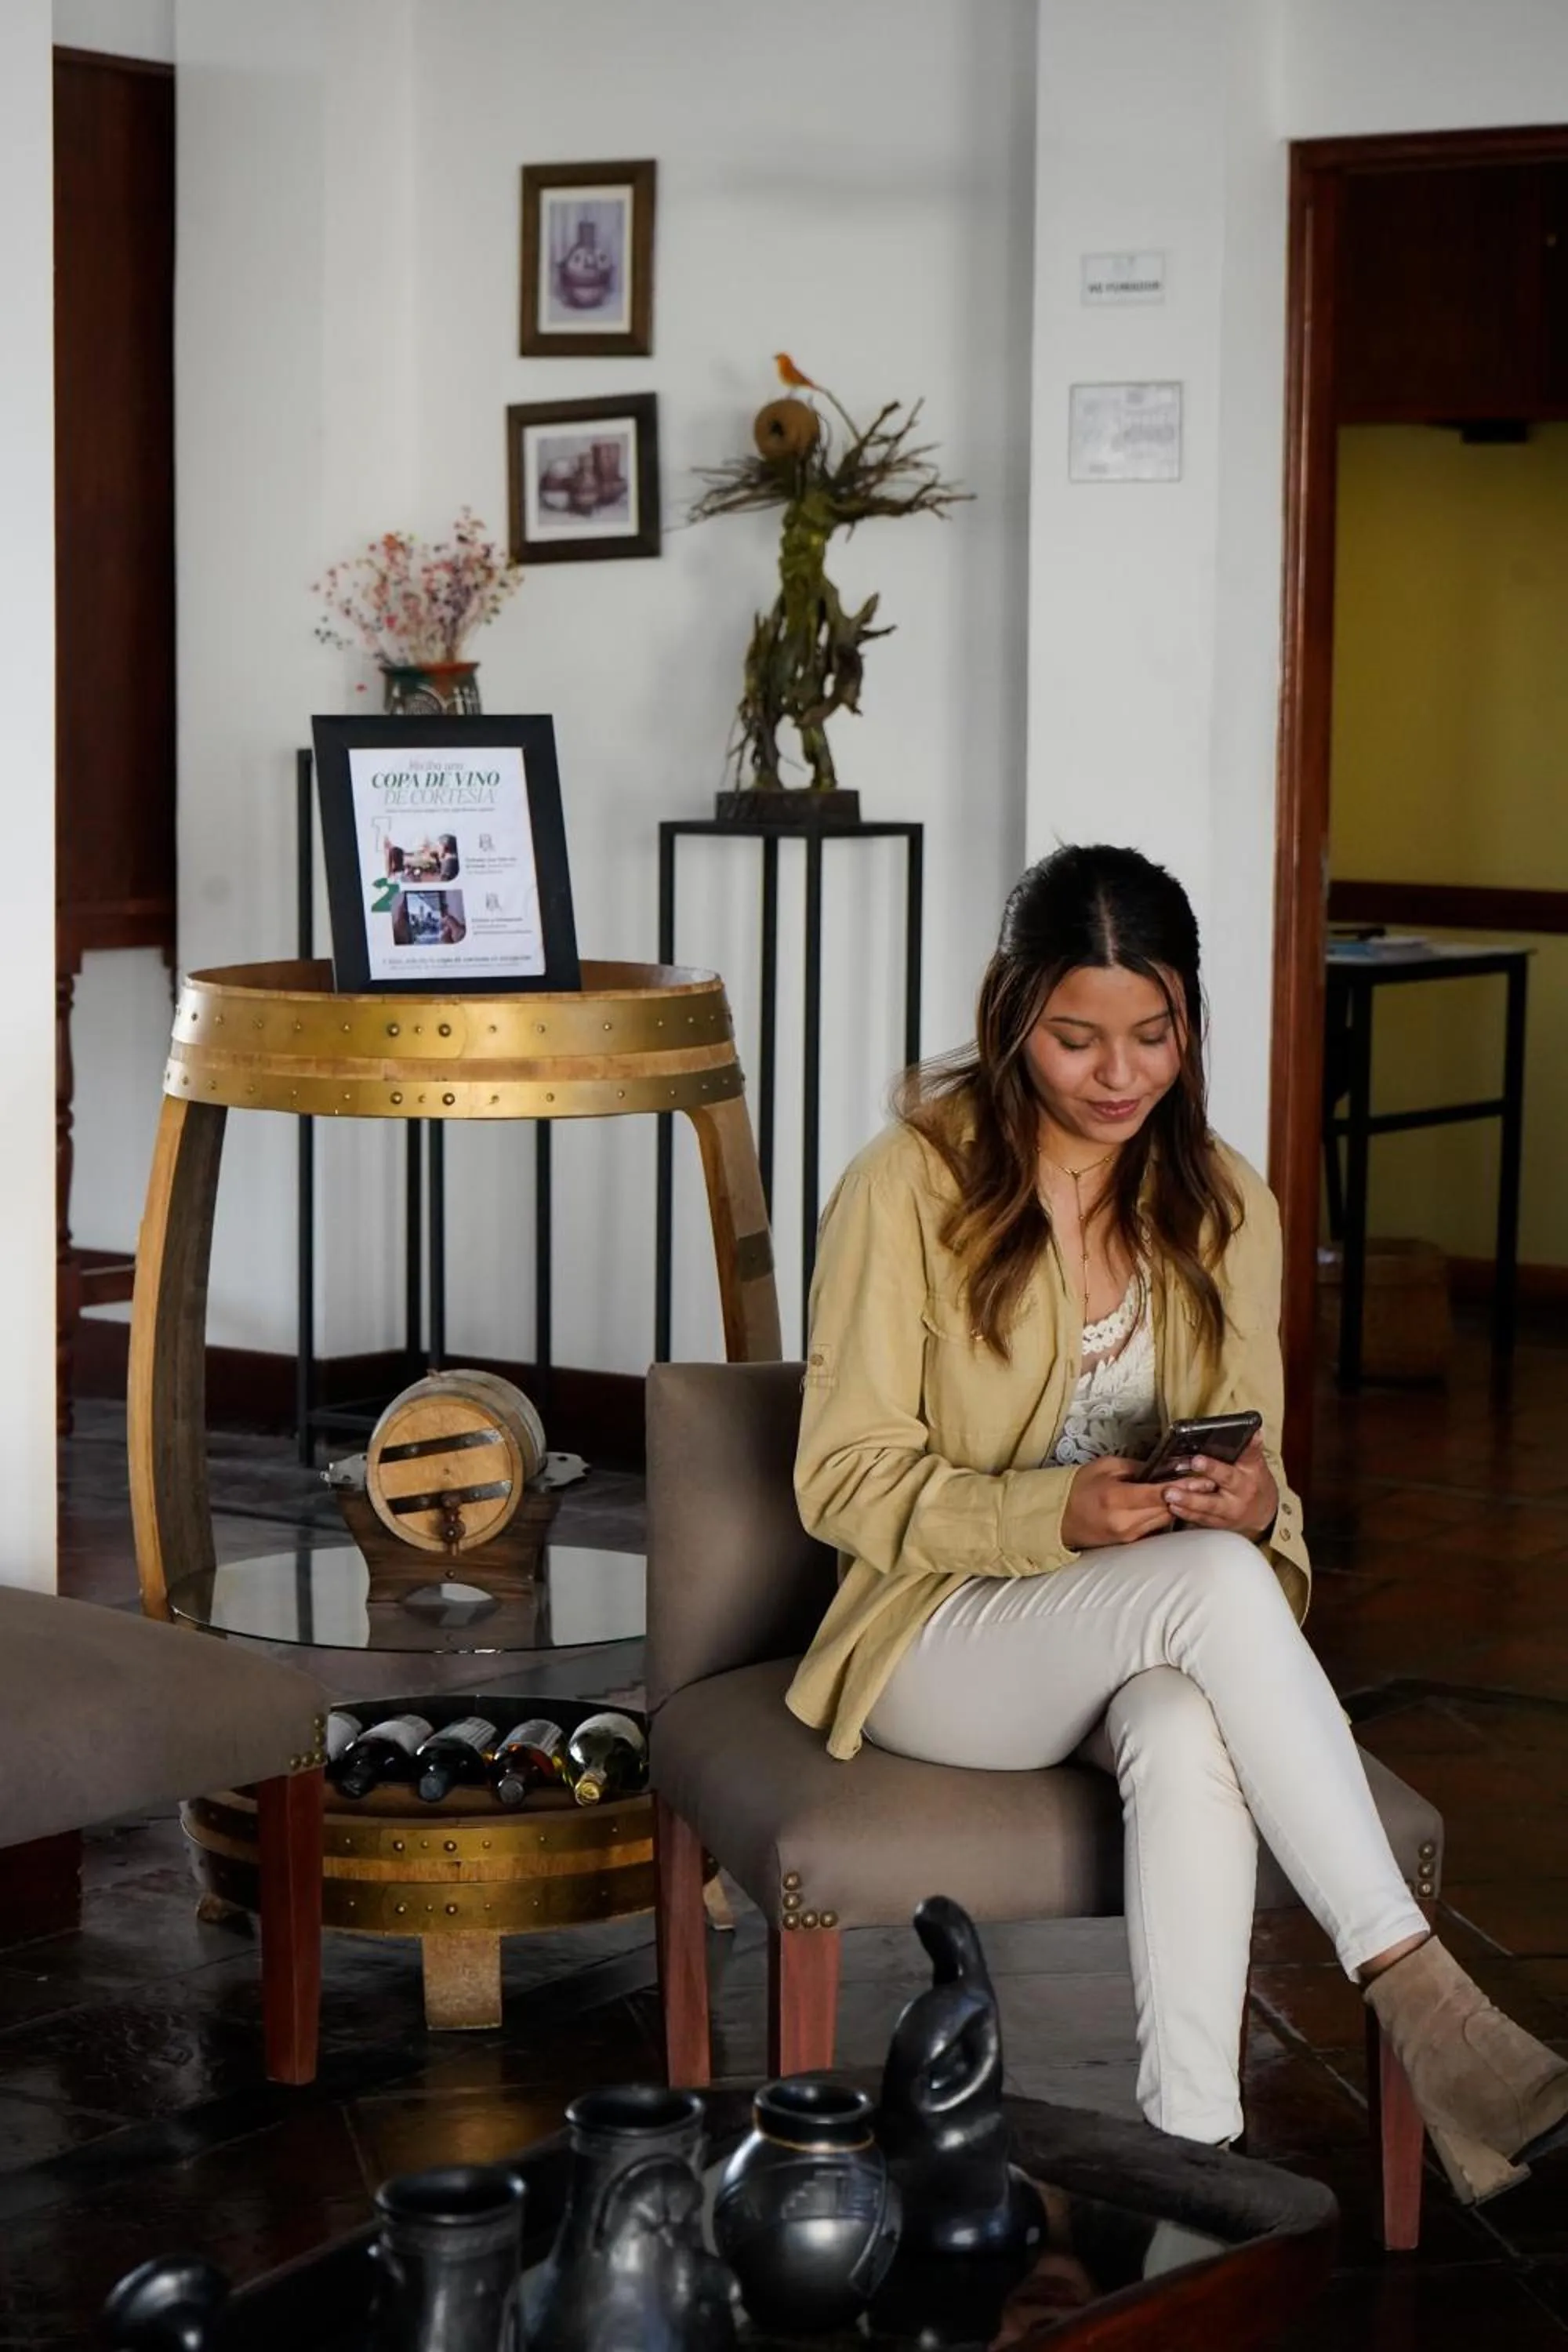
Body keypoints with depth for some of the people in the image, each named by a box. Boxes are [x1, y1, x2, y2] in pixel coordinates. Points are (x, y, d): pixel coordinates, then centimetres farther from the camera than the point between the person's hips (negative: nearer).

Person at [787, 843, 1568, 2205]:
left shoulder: (1224, 1207, 7)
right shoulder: (911, 1188, -7)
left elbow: (1256, 1480, 9)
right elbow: (845, 1481, -8)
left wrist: (1253, 1503, -18)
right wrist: (1060, 1517, -24)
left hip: (1153, 1646, 3)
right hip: (943, 1643, -3)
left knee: (1188, 1734, -37)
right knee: (1214, 1582, -35)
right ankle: (1420, 1995, -36)